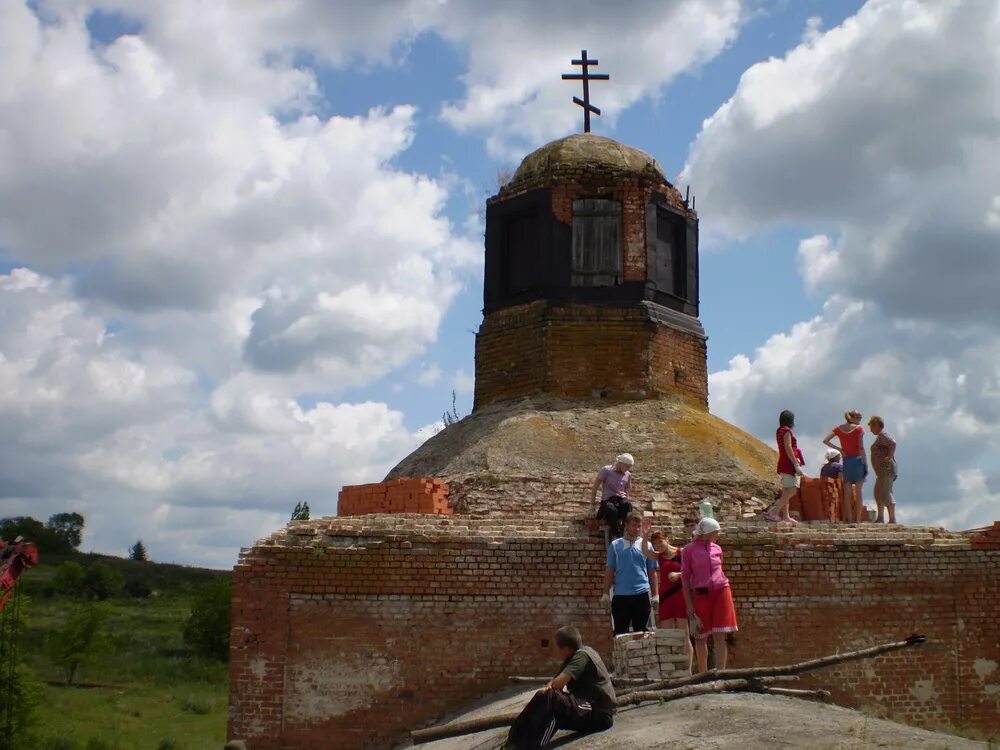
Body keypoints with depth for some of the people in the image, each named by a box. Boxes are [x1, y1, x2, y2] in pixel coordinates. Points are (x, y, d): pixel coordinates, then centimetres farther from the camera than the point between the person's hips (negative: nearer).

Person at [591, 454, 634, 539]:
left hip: (621, 500, 3)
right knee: (612, 510, -40)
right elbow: (595, 487, 3)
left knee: (628, 505, -35)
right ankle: (615, 535, -33)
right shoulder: (606, 470, 0)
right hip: (607, 500, -3)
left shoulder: (628, 475, 14)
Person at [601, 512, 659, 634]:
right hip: (620, 595, 0)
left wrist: (656, 594, 0)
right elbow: (609, 571, 5)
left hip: (641, 594, 0)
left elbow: (652, 572, 7)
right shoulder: (615, 545, 4)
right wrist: (605, 593, 0)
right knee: (620, 632, 5)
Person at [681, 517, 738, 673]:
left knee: (720, 636, -2)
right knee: (701, 637, 5)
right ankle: (703, 675, 14)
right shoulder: (689, 549, -2)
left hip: (721, 592, 3)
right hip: (700, 594, -3)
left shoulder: (717, 548, 10)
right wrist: (689, 604, -6)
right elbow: (685, 577, -2)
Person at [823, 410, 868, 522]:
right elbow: (861, 448, -10)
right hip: (857, 459, -3)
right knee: (858, 491, 0)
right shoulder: (859, 429, -4)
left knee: (847, 492, 5)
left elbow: (825, 440, 1)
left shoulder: (839, 428, 6)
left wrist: (839, 449, 3)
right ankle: (858, 518, -2)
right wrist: (865, 463, -6)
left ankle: (849, 518, 4)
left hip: (846, 460, 3)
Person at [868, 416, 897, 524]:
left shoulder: (882, 435, -11)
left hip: (886, 469, -11)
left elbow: (893, 443, -28)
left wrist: (889, 457, -23)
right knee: (878, 494, 19)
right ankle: (880, 518, 26)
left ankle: (892, 520, -14)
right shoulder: (881, 436, 21)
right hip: (882, 470, 11)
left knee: (886, 494, -13)